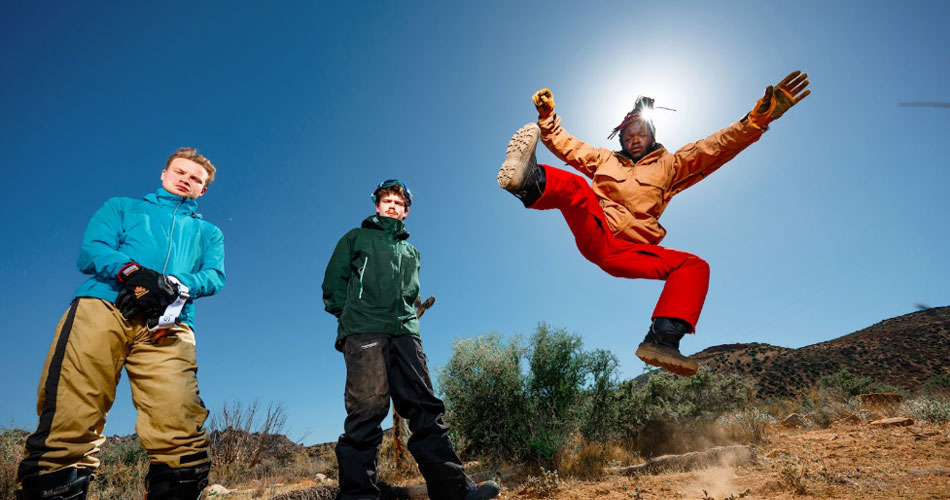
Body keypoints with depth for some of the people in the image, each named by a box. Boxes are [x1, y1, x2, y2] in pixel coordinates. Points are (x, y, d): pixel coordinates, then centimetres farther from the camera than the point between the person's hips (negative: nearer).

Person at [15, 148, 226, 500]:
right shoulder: (123, 206, 30)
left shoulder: (208, 232, 32)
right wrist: (130, 270, -11)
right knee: (66, 428, -15)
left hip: (167, 325, 0)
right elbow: (90, 251, 11)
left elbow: (215, 276, 12)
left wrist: (177, 285, -10)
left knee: (181, 439, -17)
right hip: (101, 307, 0)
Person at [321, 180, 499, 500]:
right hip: (364, 330, -3)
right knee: (368, 408, -16)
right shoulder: (357, 238, 20)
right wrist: (351, 314, 3)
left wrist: (409, 318, 10)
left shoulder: (411, 252, 32)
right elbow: (333, 283, 13)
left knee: (425, 407, -5)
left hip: (405, 331, 4)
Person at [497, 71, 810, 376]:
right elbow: (565, 144, 25)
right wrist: (547, 115, 10)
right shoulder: (605, 159, 26)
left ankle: (662, 339, -37)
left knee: (695, 265, -20)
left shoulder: (669, 165, 22)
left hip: (626, 252, 1)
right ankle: (531, 182, -62)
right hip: (593, 234, 0)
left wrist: (757, 119, -4)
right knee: (575, 185, -27)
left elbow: (714, 149, 9)